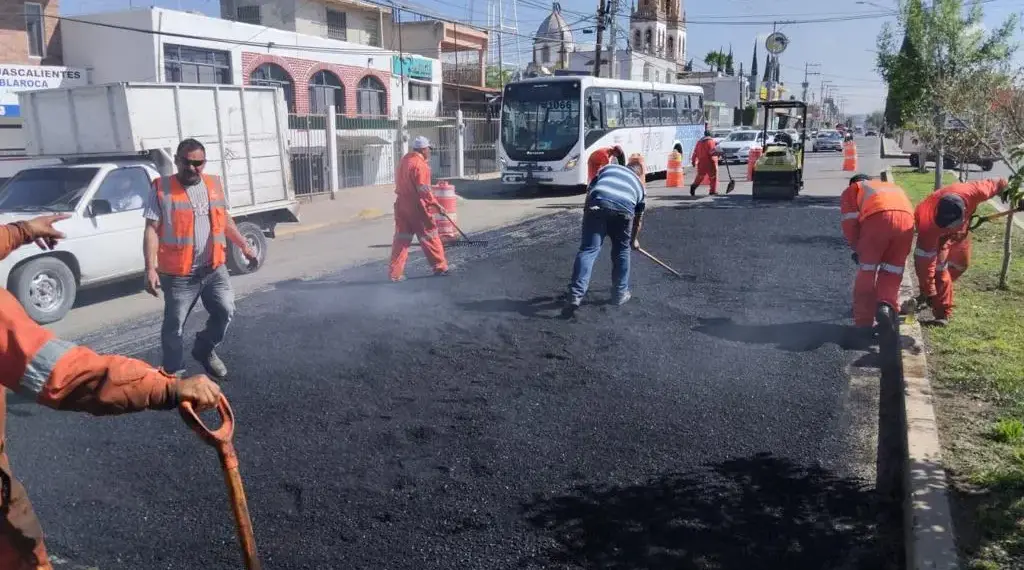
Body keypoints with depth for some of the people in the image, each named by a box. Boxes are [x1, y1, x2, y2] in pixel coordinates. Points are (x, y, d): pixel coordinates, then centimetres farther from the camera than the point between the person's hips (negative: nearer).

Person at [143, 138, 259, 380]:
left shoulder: (214, 185, 9)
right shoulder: (162, 189, -6)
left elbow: (224, 219, 21)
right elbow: (152, 231, -9)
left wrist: (243, 245, 15)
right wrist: (150, 268, -16)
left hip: (214, 268, 4)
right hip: (178, 274, -4)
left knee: (225, 310, 0)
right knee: (174, 326, 5)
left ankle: (204, 349, 27)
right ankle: (173, 373, 20)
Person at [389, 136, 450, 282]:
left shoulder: (404, 160, 12)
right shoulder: (420, 164, -15)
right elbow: (423, 189, -19)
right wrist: (436, 205, -14)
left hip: (401, 204, 8)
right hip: (416, 206, -8)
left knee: (401, 238, 8)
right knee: (430, 236, 6)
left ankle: (395, 272, 6)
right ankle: (440, 267, 17)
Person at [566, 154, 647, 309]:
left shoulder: (609, 167, 34)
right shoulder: (639, 185, 36)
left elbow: (589, 190, 22)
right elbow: (638, 219, 43)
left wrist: (587, 212, 29)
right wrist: (634, 240, 56)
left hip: (597, 204, -1)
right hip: (624, 209, 1)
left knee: (588, 249, -1)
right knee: (621, 251, 21)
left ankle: (576, 294, -10)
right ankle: (621, 293, 29)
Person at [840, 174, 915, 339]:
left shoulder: (851, 190, 31)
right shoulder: (893, 187, 43)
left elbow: (850, 222, 13)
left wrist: (858, 248, 24)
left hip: (877, 217, -3)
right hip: (906, 217, 3)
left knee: (866, 273, 9)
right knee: (892, 271, 18)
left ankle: (864, 325, 8)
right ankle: (887, 305, -7)